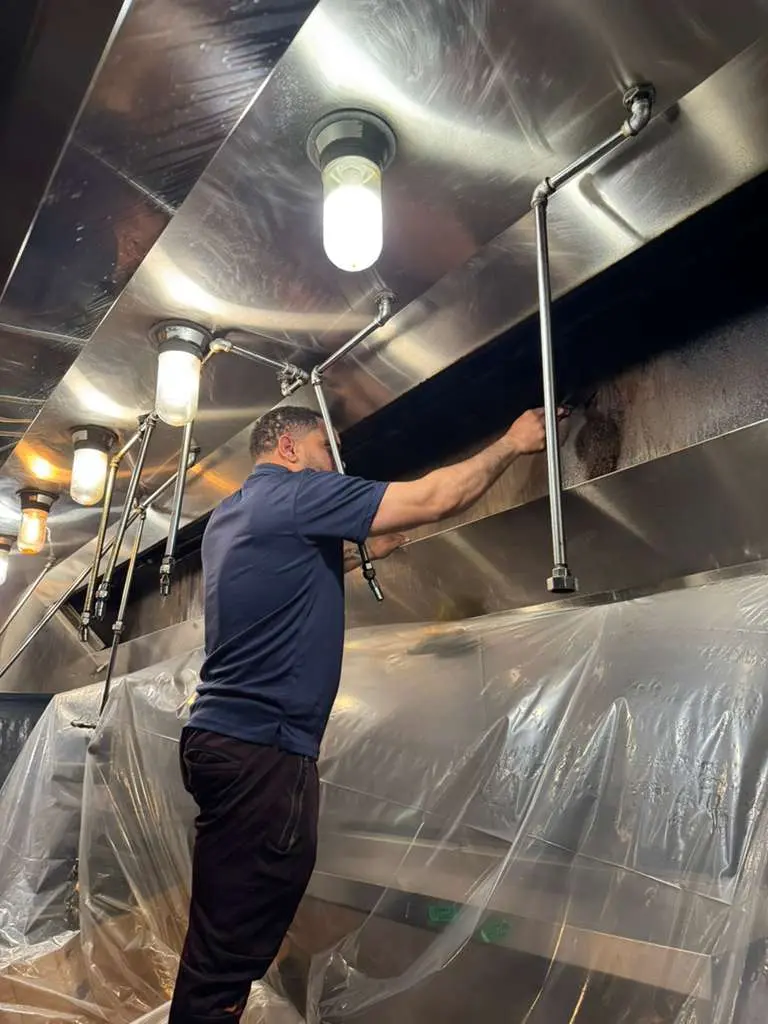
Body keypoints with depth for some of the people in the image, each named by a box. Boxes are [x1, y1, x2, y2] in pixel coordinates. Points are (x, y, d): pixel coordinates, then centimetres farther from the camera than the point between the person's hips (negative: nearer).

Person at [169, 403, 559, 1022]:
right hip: (263, 747, -10)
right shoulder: (297, 493, -9)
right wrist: (513, 443, 2)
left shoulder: (228, 515, 18)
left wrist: (361, 552, 31)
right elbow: (433, 500, -11)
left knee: (224, 939, 17)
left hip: (223, 737, 10)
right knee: (231, 949, -1)